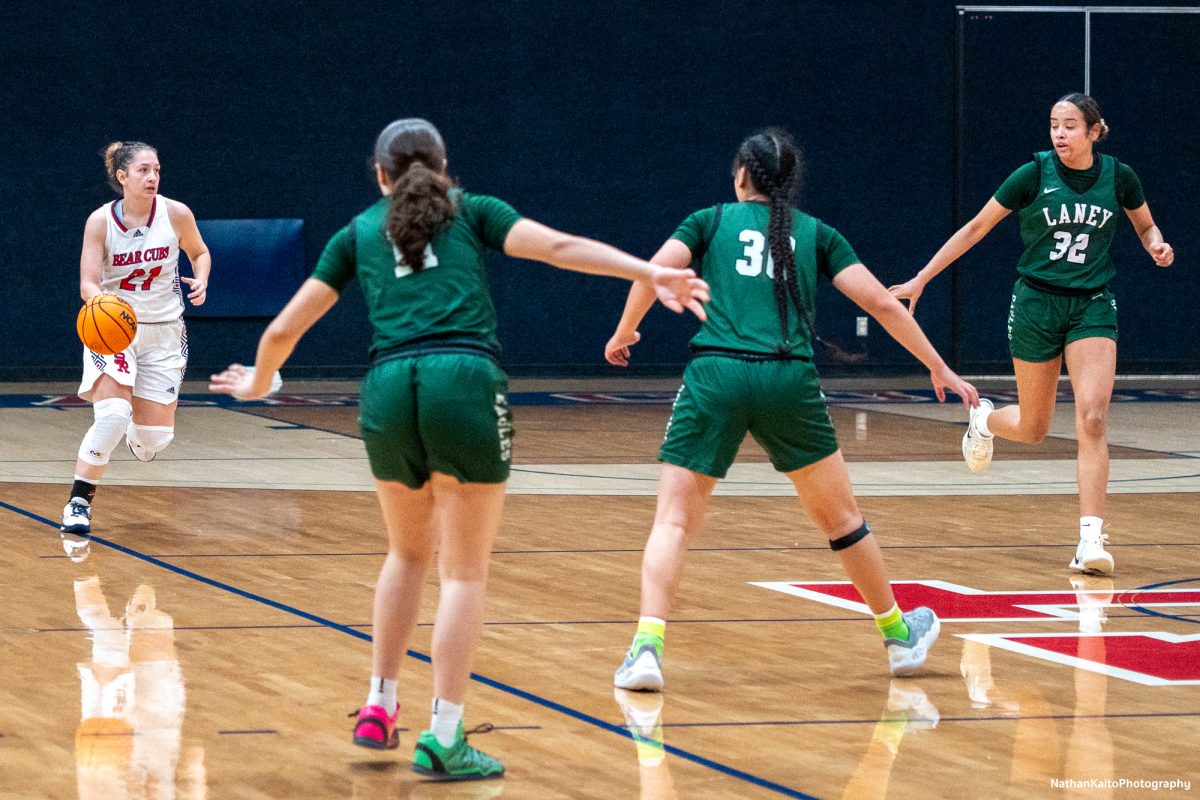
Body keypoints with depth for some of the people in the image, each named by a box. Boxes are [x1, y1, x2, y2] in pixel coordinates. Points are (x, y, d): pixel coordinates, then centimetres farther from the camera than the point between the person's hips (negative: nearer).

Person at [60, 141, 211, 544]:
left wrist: (201, 281, -10)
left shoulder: (176, 214, -8)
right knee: (113, 416, -26)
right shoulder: (100, 220, -12)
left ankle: (135, 438, 38)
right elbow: (88, 284, -15)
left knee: (155, 439, -1)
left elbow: (199, 253, 11)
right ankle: (79, 504, -15)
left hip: (163, 332, 2)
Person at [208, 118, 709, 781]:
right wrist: (649, 274, -6)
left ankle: (379, 709, 24)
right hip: (465, 383, -3)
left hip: (388, 391, 3)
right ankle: (443, 739, -4)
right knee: (464, 571, 2)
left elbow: (283, 331, 22)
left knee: (409, 551, 26)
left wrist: (257, 383, 41)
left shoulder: (358, 232, 23)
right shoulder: (470, 212, 19)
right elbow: (559, 247, 2)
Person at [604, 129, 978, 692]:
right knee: (840, 517, 18)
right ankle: (899, 635, 32)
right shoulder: (815, 234, 18)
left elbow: (655, 271, -1)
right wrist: (939, 369, 20)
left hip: (715, 375, -1)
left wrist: (624, 331, 15)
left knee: (674, 520, 1)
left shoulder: (711, 221, 15)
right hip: (788, 380, 1)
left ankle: (647, 645, -18)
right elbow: (882, 303, 12)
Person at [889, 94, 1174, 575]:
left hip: (1092, 306, 1)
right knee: (1033, 429, 9)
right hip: (1036, 303, -1)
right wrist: (921, 279, -3)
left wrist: (1157, 246, -8)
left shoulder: (1119, 177, -3)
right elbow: (976, 228, -2)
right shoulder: (1035, 173, -9)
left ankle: (1090, 540, -17)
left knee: (1092, 418, -17)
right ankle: (983, 419, 46)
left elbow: (1146, 227, 16)